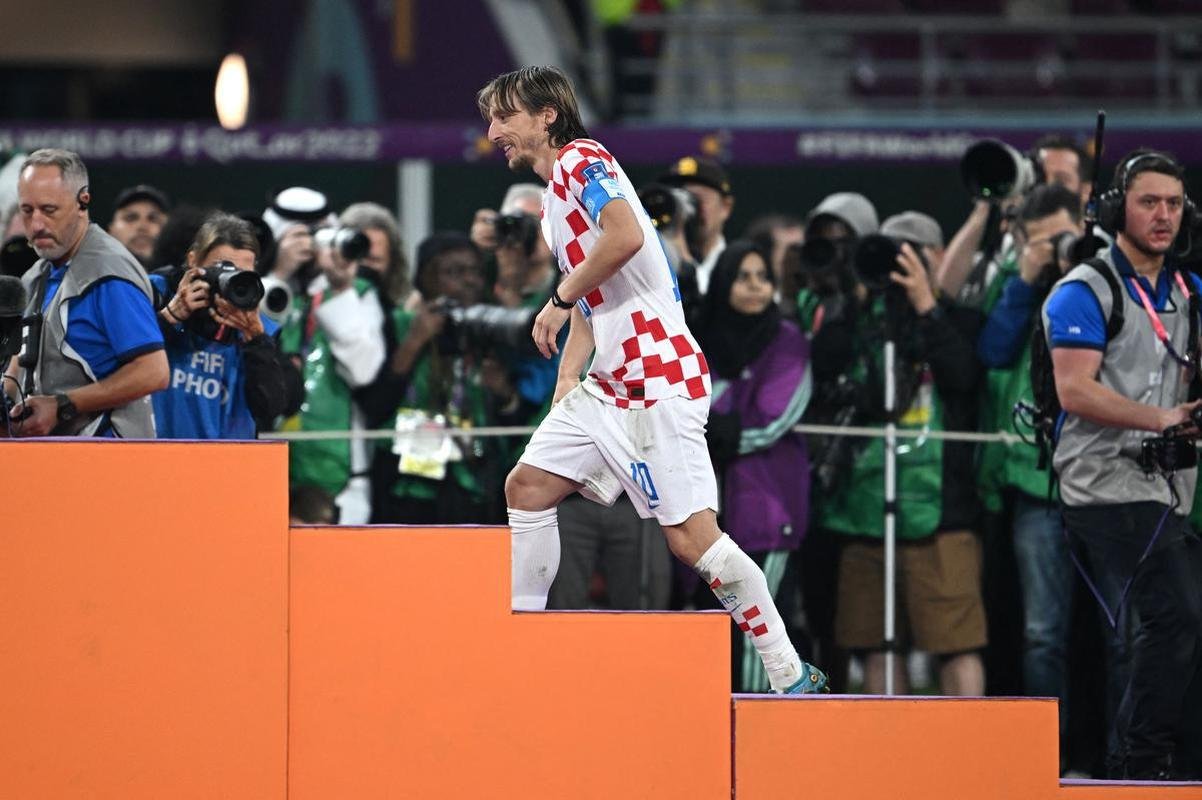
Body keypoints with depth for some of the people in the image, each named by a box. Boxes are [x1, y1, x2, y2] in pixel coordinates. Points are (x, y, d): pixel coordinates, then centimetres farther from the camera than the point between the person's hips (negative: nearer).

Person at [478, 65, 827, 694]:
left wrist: (560, 298, -13)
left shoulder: (582, 159, -6)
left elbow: (626, 236, -25)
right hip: (609, 383, 10)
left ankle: (791, 676, -8)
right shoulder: (554, 198, 23)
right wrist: (566, 380, 17)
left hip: (658, 376, -10)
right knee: (527, 485, 6)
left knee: (690, 535, -13)